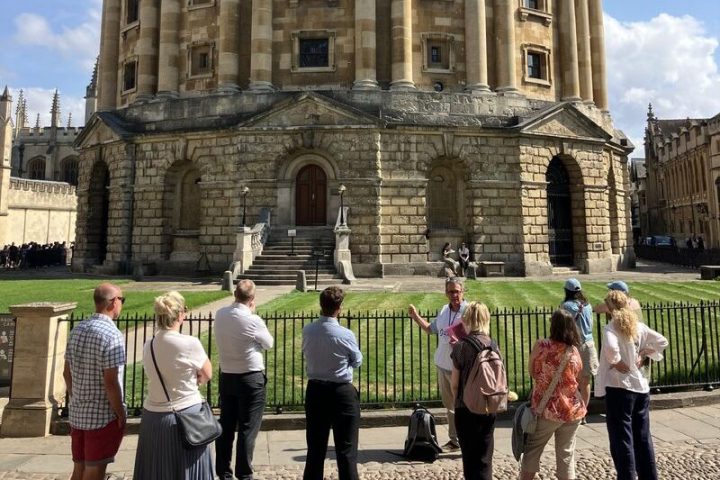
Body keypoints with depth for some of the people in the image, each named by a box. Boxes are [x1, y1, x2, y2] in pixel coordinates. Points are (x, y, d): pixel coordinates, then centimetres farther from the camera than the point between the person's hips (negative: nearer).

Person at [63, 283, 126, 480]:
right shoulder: (112, 335, -21)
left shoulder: (77, 329, 3)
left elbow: (67, 372, 10)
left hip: (77, 413, 7)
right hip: (103, 415, -7)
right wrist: (121, 414, -10)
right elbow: (110, 382, -22)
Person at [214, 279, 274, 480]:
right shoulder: (253, 320, -20)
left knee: (226, 426, 16)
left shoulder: (220, 315, -3)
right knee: (248, 429, 6)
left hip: (226, 377, 6)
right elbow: (268, 344, -3)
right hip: (251, 379, -5)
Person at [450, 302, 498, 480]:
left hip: (466, 409, -3)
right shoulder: (493, 345, -3)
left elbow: (454, 383, -8)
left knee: (470, 458, 12)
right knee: (485, 457, 17)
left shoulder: (461, 347, -14)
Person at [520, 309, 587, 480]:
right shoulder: (575, 352, -1)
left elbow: (532, 372, 1)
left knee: (532, 449, 11)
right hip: (573, 409, 4)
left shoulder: (542, 345, -12)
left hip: (547, 408, -3)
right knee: (566, 453, 13)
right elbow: (581, 383, 9)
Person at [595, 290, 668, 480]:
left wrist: (617, 363, -14)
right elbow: (662, 341, 13)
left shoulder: (611, 328, -13)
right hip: (641, 386, 7)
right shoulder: (639, 326, 5)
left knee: (621, 440, 3)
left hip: (619, 387, -7)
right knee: (643, 437, 19)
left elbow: (611, 348, -31)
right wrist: (642, 354, 11)